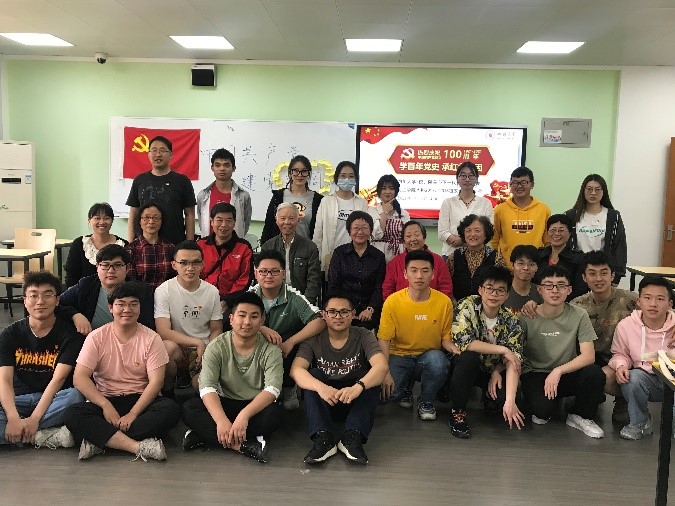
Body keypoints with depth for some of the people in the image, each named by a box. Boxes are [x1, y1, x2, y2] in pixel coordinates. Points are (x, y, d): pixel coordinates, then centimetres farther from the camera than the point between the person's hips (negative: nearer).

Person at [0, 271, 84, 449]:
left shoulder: (70, 333, -4)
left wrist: (34, 418, -25)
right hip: (18, 400, 2)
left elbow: (58, 378, -13)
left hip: (53, 399, -1)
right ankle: (47, 437, -22)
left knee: (74, 395, -35)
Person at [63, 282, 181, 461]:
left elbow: (156, 382, -9)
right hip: (104, 400, 1)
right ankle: (138, 446, -38)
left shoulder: (151, 339, -2)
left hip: (140, 400, 0)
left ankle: (99, 440, -29)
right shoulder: (97, 337, 0)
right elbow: (80, 378, -7)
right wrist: (106, 405, -20)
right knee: (72, 414, -29)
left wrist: (132, 414, -20)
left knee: (171, 409, -30)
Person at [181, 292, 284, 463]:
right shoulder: (217, 346, -8)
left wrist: (244, 415, -40)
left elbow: (272, 389, -23)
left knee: (276, 413, -34)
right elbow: (207, 387, -19)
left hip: (257, 406, -1)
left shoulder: (270, 349, -10)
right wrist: (221, 420, -37)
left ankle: (204, 435, -29)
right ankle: (243, 445, -35)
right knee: (189, 408, -25)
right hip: (225, 404, 1)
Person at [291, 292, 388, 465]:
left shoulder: (363, 337, -8)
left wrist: (357, 387, -46)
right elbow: (296, 370, -24)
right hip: (323, 403, 0)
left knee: (369, 377, -26)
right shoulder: (314, 340, -7)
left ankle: (352, 438, -33)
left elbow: (382, 366, -26)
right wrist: (320, 387, -45)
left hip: (356, 403, 0)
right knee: (313, 375, -25)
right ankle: (323, 438, -34)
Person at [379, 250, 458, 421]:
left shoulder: (444, 302, -8)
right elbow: (384, 340, -9)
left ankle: (426, 402, -4)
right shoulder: (392, 302, -11)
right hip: (399, 356, 0)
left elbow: (446, 338, 1)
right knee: (388, 391, -28)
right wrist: (386, 372, -22)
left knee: (437, 360, -36)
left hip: (429, 357, 0)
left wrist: (455, 349, -23)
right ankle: (405, 390, 13)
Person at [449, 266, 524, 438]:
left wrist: (509, 402, -32)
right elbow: (464, 343, -30)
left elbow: (514, 362, -20)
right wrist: (502, 350, -25)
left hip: (493, 370, 2)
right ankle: (458, 413, -15)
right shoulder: (467, 306, -19)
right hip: (465, 366, -2)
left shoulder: (511, 321, -12)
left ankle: (490, 399, 14)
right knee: (469, 357, -36)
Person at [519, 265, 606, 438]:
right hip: (534, 374, -2)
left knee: (595, 374, -29)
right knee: (542, 409, -33)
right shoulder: (526, 317, -10)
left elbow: (589, 356, -13)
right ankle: (542, 411, 10)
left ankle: (580, 416, 2)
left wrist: (558, 371, -26)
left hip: (567, 373, 2)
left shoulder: (578, 315, -7)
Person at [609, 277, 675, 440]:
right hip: (646, 379, 1)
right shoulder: (625, 325, -11)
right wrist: (620, 365, -15)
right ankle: (639, 423, -4)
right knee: (633, 377, -32)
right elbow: (620, 354, 6)